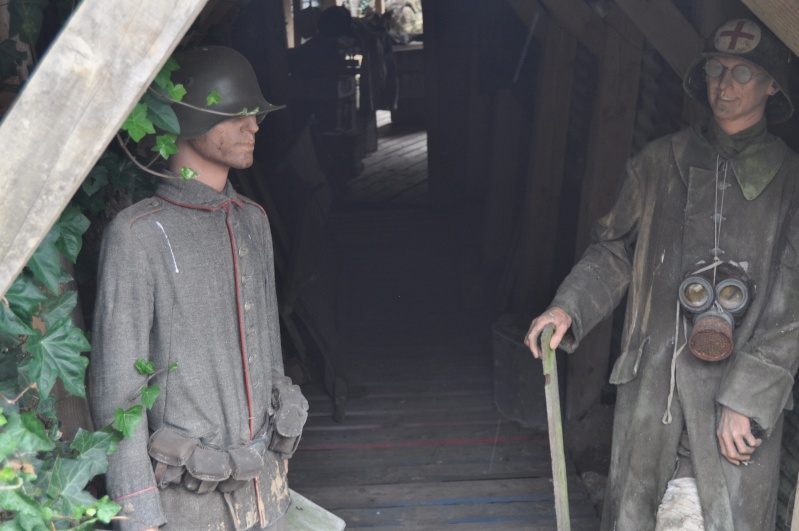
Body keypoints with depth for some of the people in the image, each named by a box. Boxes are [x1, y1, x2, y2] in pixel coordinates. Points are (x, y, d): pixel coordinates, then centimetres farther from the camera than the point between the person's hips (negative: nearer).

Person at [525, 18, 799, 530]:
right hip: (652, 377, 2)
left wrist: (746, 397, -11)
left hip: (745, 384, -2)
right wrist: (569, 307, -4)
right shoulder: (660, 162, 8)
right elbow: (614, 250, 13)